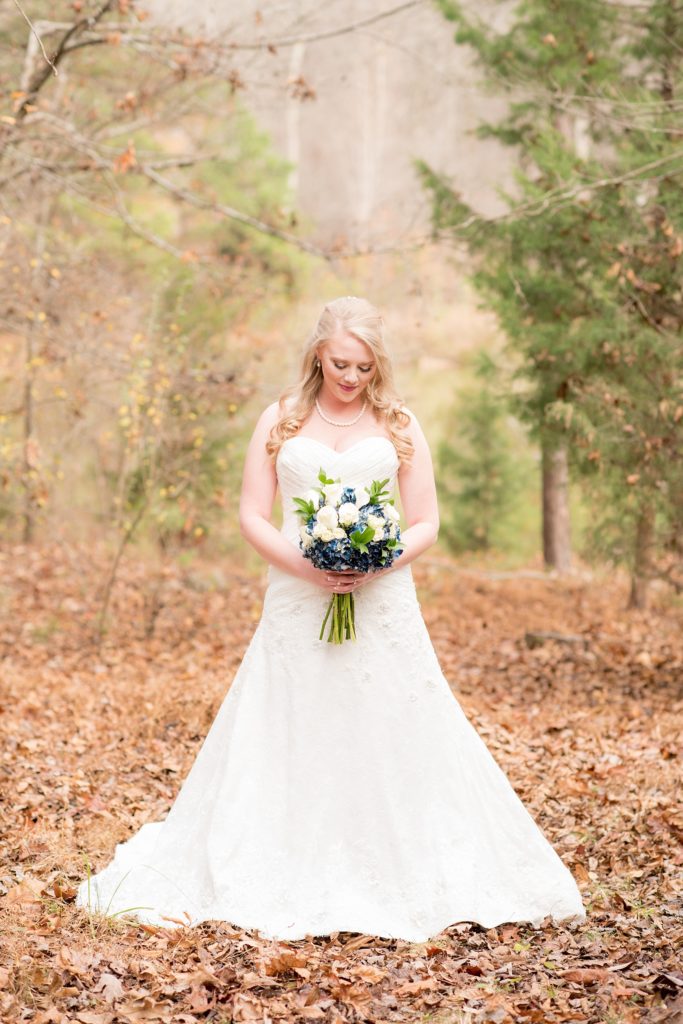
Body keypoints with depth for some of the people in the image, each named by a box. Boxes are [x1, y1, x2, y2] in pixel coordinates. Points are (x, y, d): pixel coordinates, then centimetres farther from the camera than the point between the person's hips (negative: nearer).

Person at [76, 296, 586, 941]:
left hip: (382, 603, 0)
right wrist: (303, 565, -13)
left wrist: (378, 564, -14)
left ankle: (402, 882, 8)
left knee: (389, 739, -1)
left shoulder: (399, 425, 8)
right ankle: (288, 882, 10)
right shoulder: (280, 421, 8)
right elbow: (252, 515, 4)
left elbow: (425, 524, 6)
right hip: (297, 604, 0)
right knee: (289, 744, 2)